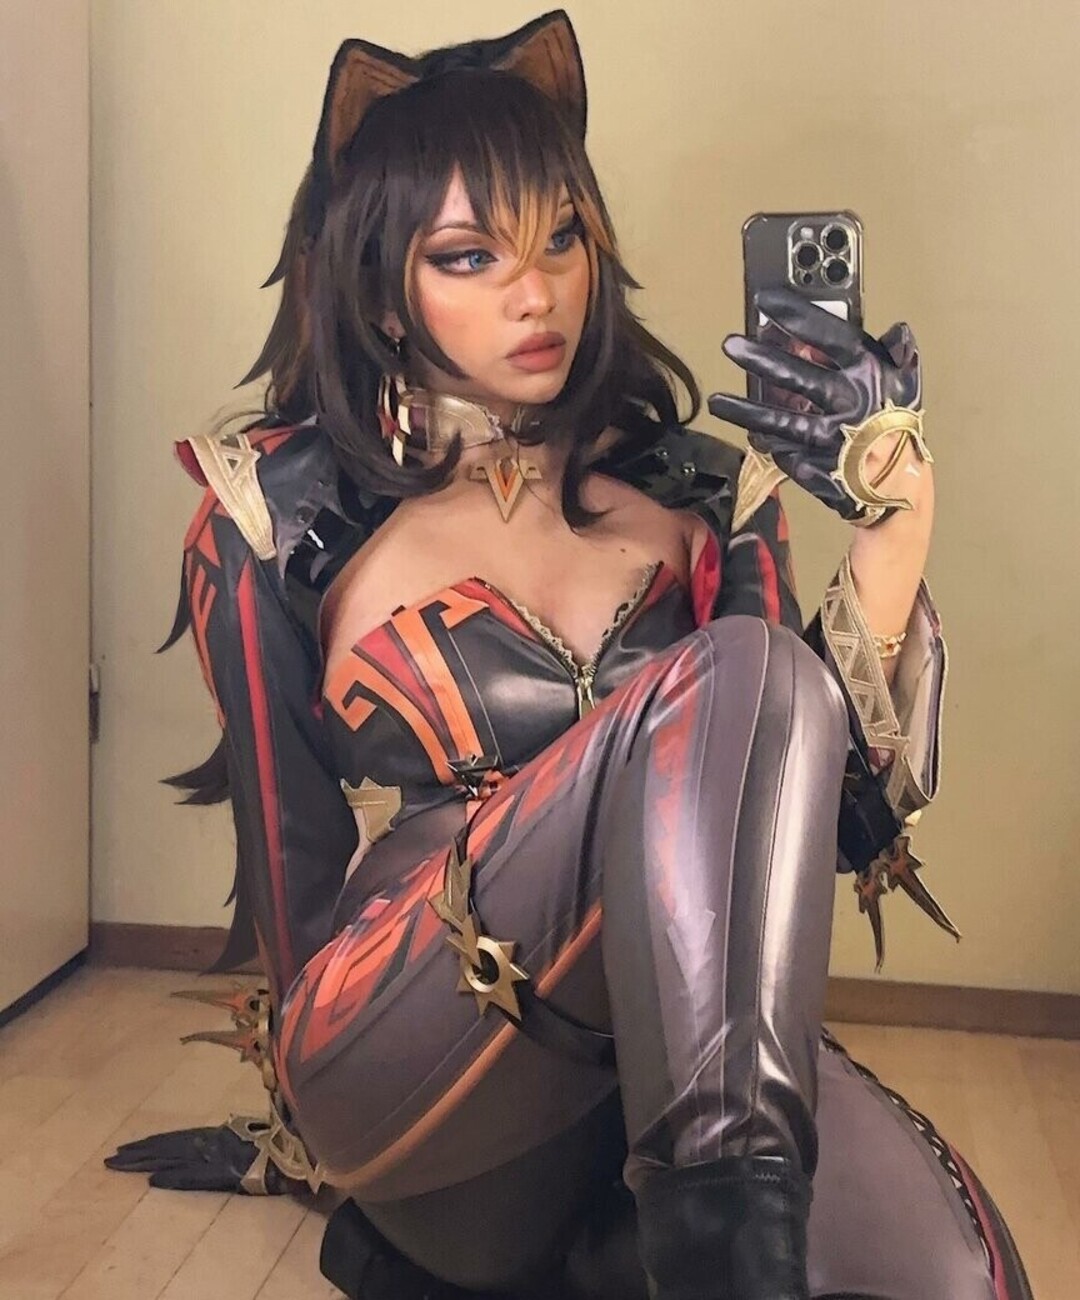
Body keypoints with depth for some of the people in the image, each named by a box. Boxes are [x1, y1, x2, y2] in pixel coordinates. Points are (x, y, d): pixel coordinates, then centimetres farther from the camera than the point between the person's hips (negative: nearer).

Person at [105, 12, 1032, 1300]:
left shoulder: (695, 494, 7)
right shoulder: (285, 531, 0)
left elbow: (838, 797, -1)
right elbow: (293, 854, 6)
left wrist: (894, 516, -14)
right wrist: (304, 1131, 17)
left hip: (671, 1043, 5)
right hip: (403, 1081, -4)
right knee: (740, 676, -26)